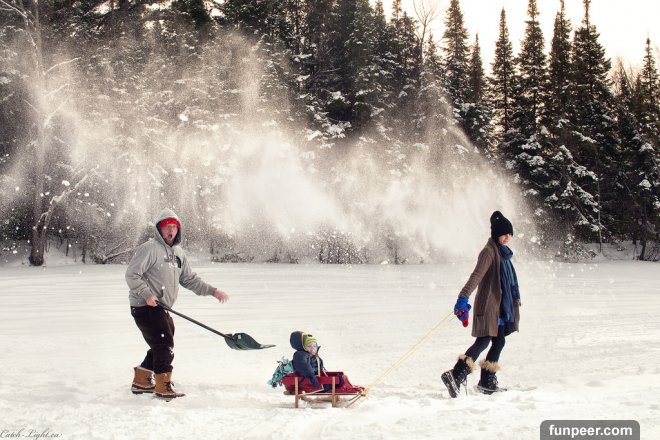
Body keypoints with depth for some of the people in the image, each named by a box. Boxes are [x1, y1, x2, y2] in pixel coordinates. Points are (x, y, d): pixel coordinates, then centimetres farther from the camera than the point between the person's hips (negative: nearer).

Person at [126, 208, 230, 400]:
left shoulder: (178, 253, 13)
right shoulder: (149, 249, -13)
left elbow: (189, 279, 16)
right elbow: (132, 275, -15)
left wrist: (212, 291, 7)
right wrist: (147, 294, -24)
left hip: (161, 308, 9)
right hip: (145, 306, -9)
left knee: (162, 347, 15)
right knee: (164, 345, -10)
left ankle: (141, 381, 29)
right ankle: (163, 387, -1)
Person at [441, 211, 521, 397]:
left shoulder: (503, 252, 16)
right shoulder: (489, 251, -13)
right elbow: (476, 276, -27)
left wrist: (515, 299, 42)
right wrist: (463, 298, -37)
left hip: (501, 306, 9)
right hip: (488, 304, -9)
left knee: (498, 342, 10)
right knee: (483, 341, -16)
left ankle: (487, 382, 16)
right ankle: (456, 375, -23)